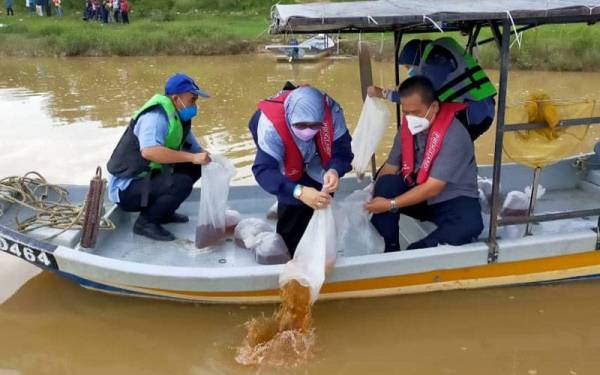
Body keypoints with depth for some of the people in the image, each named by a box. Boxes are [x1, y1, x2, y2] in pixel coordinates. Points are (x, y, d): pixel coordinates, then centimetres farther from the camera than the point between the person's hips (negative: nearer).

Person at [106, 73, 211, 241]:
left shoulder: (179, 119, 6)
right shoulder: (157, 116, -22)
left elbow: (196, 150, 9)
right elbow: (149, 151, -40)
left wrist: (210, 161, -12)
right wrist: (191, 157, -38)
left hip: (148, 179, 9)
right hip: (126, 188, -9)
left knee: (194, 168, 3)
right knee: (182, 183, -27)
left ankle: (163, 212, 11)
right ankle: (145, 222, -9)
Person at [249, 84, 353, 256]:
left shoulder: (332, 111, -39)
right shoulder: (270, 125, -46)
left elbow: (342, 149, -33)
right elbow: (263, 170, -51)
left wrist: (334, 170, -58)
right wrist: (299, 192, -67)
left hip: (315, 158, 3)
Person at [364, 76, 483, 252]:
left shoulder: (454, 135, -26)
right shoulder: (408, 126, -7)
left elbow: (432, 188, -27)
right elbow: (390, 168, -3)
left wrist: (391, 205, -29)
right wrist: (372, 201, -19)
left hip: (451, 200, -4)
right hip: (417, 193, 5)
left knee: (471, 224, -35)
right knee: (386, 183, -22)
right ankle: (391, 250, -16)